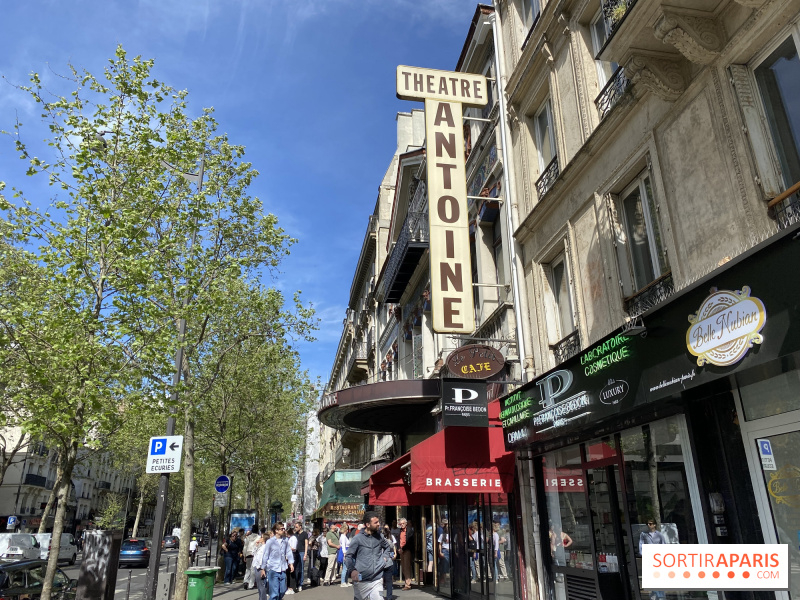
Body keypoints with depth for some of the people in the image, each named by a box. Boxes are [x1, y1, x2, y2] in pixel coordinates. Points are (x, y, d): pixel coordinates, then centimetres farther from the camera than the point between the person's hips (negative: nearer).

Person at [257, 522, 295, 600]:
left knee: (282, 591, 13)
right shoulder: (270, 541, -7)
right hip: (273, 570, -4)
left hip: (283, 570, 4)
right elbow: (265, 556, -2)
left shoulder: (285, 541, 5)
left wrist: (291, 563, 0)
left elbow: (288, 552, 11)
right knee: (274, 593, -5)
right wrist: (262, 569, 1)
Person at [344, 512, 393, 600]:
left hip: (377, 580, 2)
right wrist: (352, 570, -20)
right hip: (361, 580, -2)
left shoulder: (380, 537, 4)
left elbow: (388, 547, 22)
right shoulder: (358, 538, -9)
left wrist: (385, 557, 4)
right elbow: (348, 556, -7)